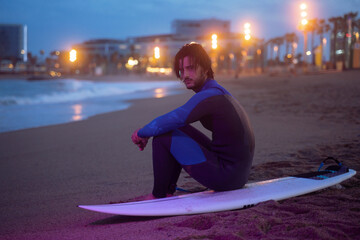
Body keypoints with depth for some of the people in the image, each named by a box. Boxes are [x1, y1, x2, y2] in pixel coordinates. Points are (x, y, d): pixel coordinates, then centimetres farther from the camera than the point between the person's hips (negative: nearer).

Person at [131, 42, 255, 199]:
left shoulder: (208, 96, -19)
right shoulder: (217, 91, 14)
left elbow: (170, 121, -25)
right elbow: (176, 121, 23)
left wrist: (141, 133, -5)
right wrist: (147, 132, 10)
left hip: (227, 175, -10)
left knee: (163, 137, -9)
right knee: (179, 129, 21)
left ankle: (159, 196, 5)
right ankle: (168, 190, 22)